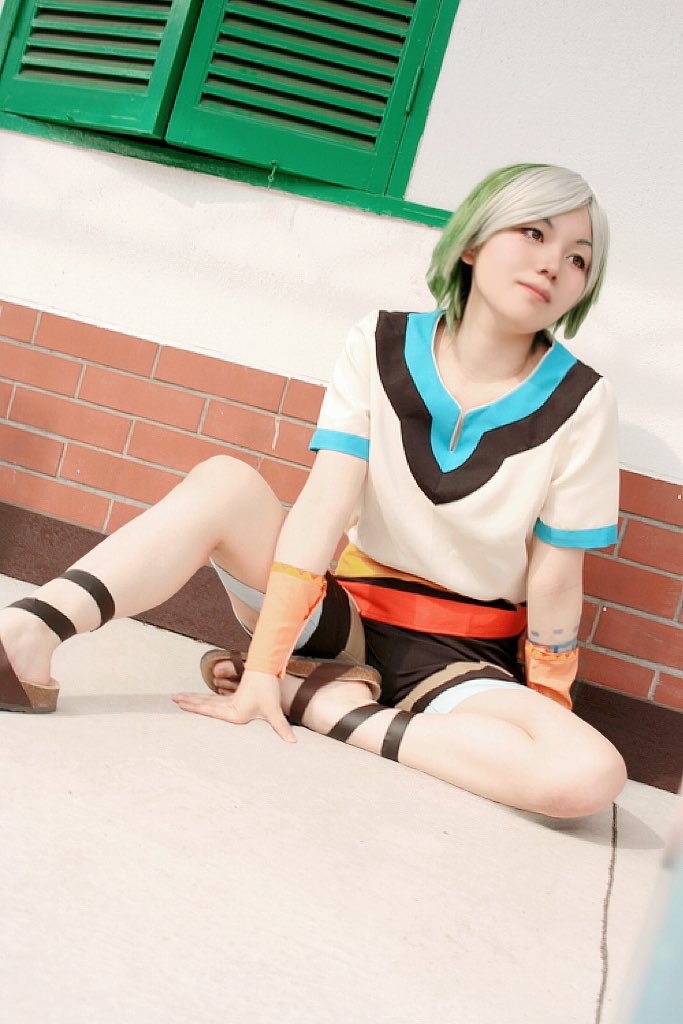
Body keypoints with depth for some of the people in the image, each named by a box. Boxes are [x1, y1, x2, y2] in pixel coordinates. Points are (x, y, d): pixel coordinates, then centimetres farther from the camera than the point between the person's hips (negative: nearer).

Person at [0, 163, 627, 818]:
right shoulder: (382, 348, -7)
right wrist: (262, 666, -23)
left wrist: (545, 712, 2)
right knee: (224, 482, -22)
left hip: (461, 660, 0)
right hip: (346, 615, 1)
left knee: (592, 775, -30)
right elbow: (324, 506, -16)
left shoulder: (580, 405, -10)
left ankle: (326, 704, -22)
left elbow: (554, 578, -6)